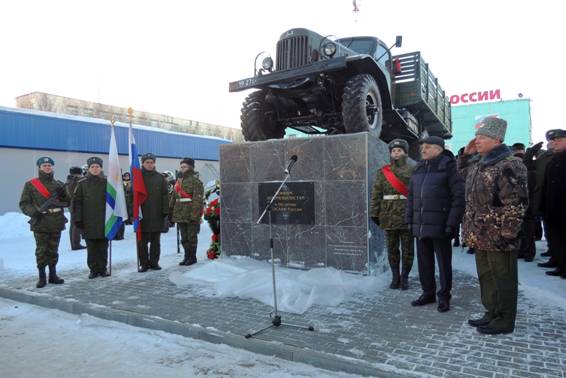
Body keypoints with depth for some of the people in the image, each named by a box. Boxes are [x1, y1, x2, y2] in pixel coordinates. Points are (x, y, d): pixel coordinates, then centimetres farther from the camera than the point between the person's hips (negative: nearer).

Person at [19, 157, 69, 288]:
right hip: (40, 223, -2)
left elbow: (67, 201, 10)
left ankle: (53, 275, 20)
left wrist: (58, 202, -11)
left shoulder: (59, 184, 12)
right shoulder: (30, 185, 4)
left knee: (53, 250, 10)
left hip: (56, 223, 3)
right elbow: (24, 203, 2)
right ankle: (42, 277, 11)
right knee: (41, 251, 0)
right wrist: (34, 212, -15)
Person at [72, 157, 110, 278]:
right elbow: (77, 202, 2)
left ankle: (103, 268, 18)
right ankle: (93, 269, 16)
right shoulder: (82, 183, 3)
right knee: (91, 248, 6)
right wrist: (78, 218, -4)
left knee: (103, 246, 7)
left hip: (104, 221, 0)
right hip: (88, 222, 0)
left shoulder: (106, 182, 3)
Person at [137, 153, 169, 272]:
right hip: (141, 215, -1)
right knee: (142, 241, 4)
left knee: (155, 241, 9)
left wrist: (165, 213, -2)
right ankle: (144, 263, 14)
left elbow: (165, 196, 4)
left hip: (157, 215, 1)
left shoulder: (160, 178, 6)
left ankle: (154, 262, 18)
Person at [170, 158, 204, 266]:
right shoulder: (178, 181, 16)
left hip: (190, 214, -7)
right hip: (180, 214, 7)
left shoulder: (195, 181, -8)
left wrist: (194, 214, -21)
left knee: (191, 236, 1)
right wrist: (171, 213, 16)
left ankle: (192, 257, 13)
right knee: (184, 237, 12)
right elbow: (173, 198, 20)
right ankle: (187, 256, 22)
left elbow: (198, 199, -15)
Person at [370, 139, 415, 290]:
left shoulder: (412, 171, 2)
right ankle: (395, 277, 22)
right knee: (392, 248, 10)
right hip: (389, 215, 2)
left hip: (407, 215, -2)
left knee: (407, 249, 5)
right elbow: (376, 193, 5)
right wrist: (375, 213, -1)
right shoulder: (383, 172, 8)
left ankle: (405, 277, 19)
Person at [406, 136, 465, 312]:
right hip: (420, 225, 6)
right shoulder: (419, 168, 13)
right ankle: (428, 293, 28)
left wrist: (452, 223, -16)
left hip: (440, 225, -6)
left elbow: (459, 197, -11)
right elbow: (411, 196, 16)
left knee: (444, 262, 6)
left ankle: (444, 296, 20)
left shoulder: (449, 167, -6)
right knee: (424, 261, 13)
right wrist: (409, 219, 10)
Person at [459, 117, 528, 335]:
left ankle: (504, 321, 20)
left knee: (503, 279, 5)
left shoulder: (509, 165, -17)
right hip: (481, 235, 9)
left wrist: (507, 232, -19)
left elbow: (517, 203, -20)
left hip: (499, 238, -9)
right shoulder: (479, 164, 11)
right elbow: (462, 174, 31)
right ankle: (492, 313, 34)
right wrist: (466, 154, 15)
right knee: (485, 276, 19)